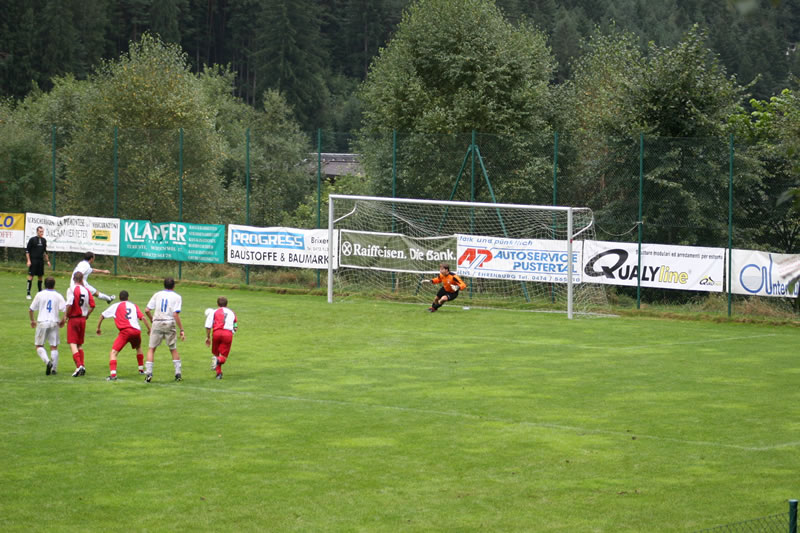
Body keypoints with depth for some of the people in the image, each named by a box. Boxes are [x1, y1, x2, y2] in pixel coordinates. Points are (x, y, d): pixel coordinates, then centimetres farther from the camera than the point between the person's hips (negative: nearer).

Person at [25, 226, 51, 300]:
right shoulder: (32, 239, -5)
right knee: (31, 276, -7)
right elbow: (27, 251, -4)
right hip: (33, 260, -5)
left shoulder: (44, 240, 10)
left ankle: (40, 292, 18)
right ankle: (28, 293, -5)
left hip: (41, 260, 5)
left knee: (40, 276, 8)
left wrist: (47, 260, 17)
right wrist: (28, 260, -11)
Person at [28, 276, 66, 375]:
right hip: (54, 323, 1)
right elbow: (66, 310, -5)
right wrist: (63, 321, 11)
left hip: (42, 323, -1)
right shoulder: (58, 296, 2)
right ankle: (54, 368, 3)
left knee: (39, 345, 8)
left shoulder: (40, 295, 1)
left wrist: (32, 320, 21)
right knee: (54, 347, 8)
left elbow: (31, 309, 4)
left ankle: (47, 361, -16)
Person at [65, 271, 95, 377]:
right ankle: (82, 366, 10)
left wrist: (66, 315, -9)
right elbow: (92, 305, 4)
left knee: (72, 343, -7)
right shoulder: (86, 290, 5)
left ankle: (79, 365, -23)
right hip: (83, 319, 5)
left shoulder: (72, 289, -11)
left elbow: (69, 304, -22)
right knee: (80, 344, 16)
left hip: (73, 319, -5)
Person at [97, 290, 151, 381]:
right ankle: (141, 369, 42)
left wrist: (98, 328, 28)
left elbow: (102, 315, 17)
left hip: (125, 331, -4)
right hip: (137, 331, 4)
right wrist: (149, 328, 16)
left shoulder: (116, 306, 14)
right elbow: (143, 317, 10)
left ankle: (113, 374, -27)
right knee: (138, 348, 34)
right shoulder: (134, 305, 20)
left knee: (113, 352, -7)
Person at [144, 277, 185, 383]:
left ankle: (148, 373, -5)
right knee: (173, 349, 13)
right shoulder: (177, 297, 1)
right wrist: (181, 330, -7)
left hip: (157, 323, 1)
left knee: (151, 349, 7)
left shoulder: (157, 295, 8)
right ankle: (178, 373, 13)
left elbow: (147, 310, 5)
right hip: (170, 324, -1)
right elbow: (176, 314, -10)